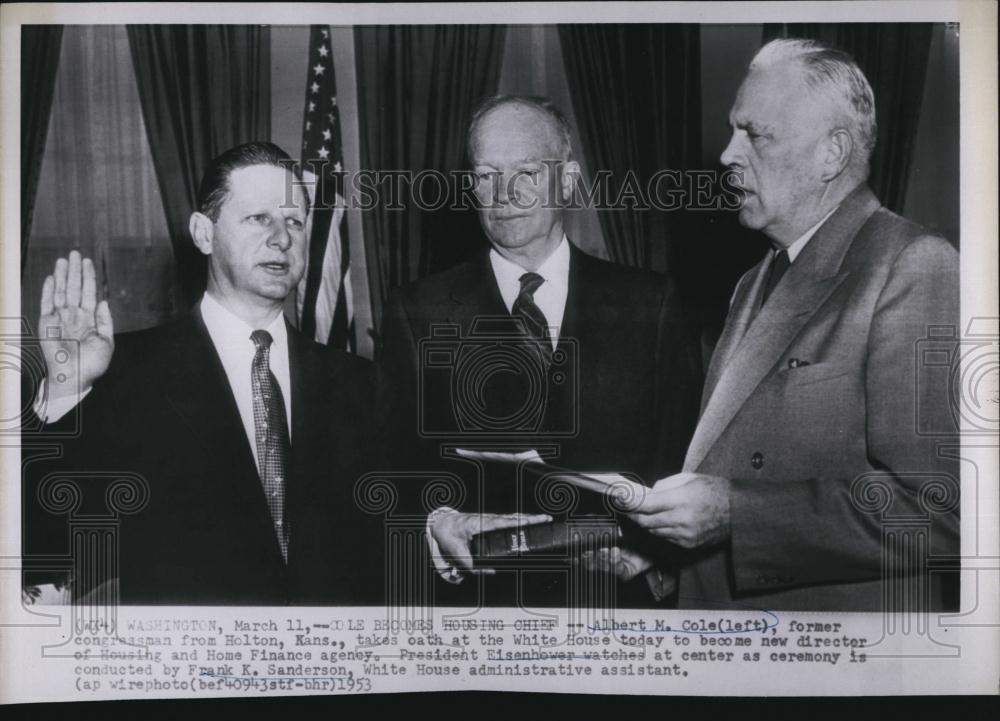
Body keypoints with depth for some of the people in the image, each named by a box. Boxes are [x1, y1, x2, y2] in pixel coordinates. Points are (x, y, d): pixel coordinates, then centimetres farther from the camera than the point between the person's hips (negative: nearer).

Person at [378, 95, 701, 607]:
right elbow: (396, 460, 3)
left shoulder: (649, 306, 7)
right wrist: (436, 518, -17)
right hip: (476, 600, 0)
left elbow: (683, 454, 5)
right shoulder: (418, 315, 6)